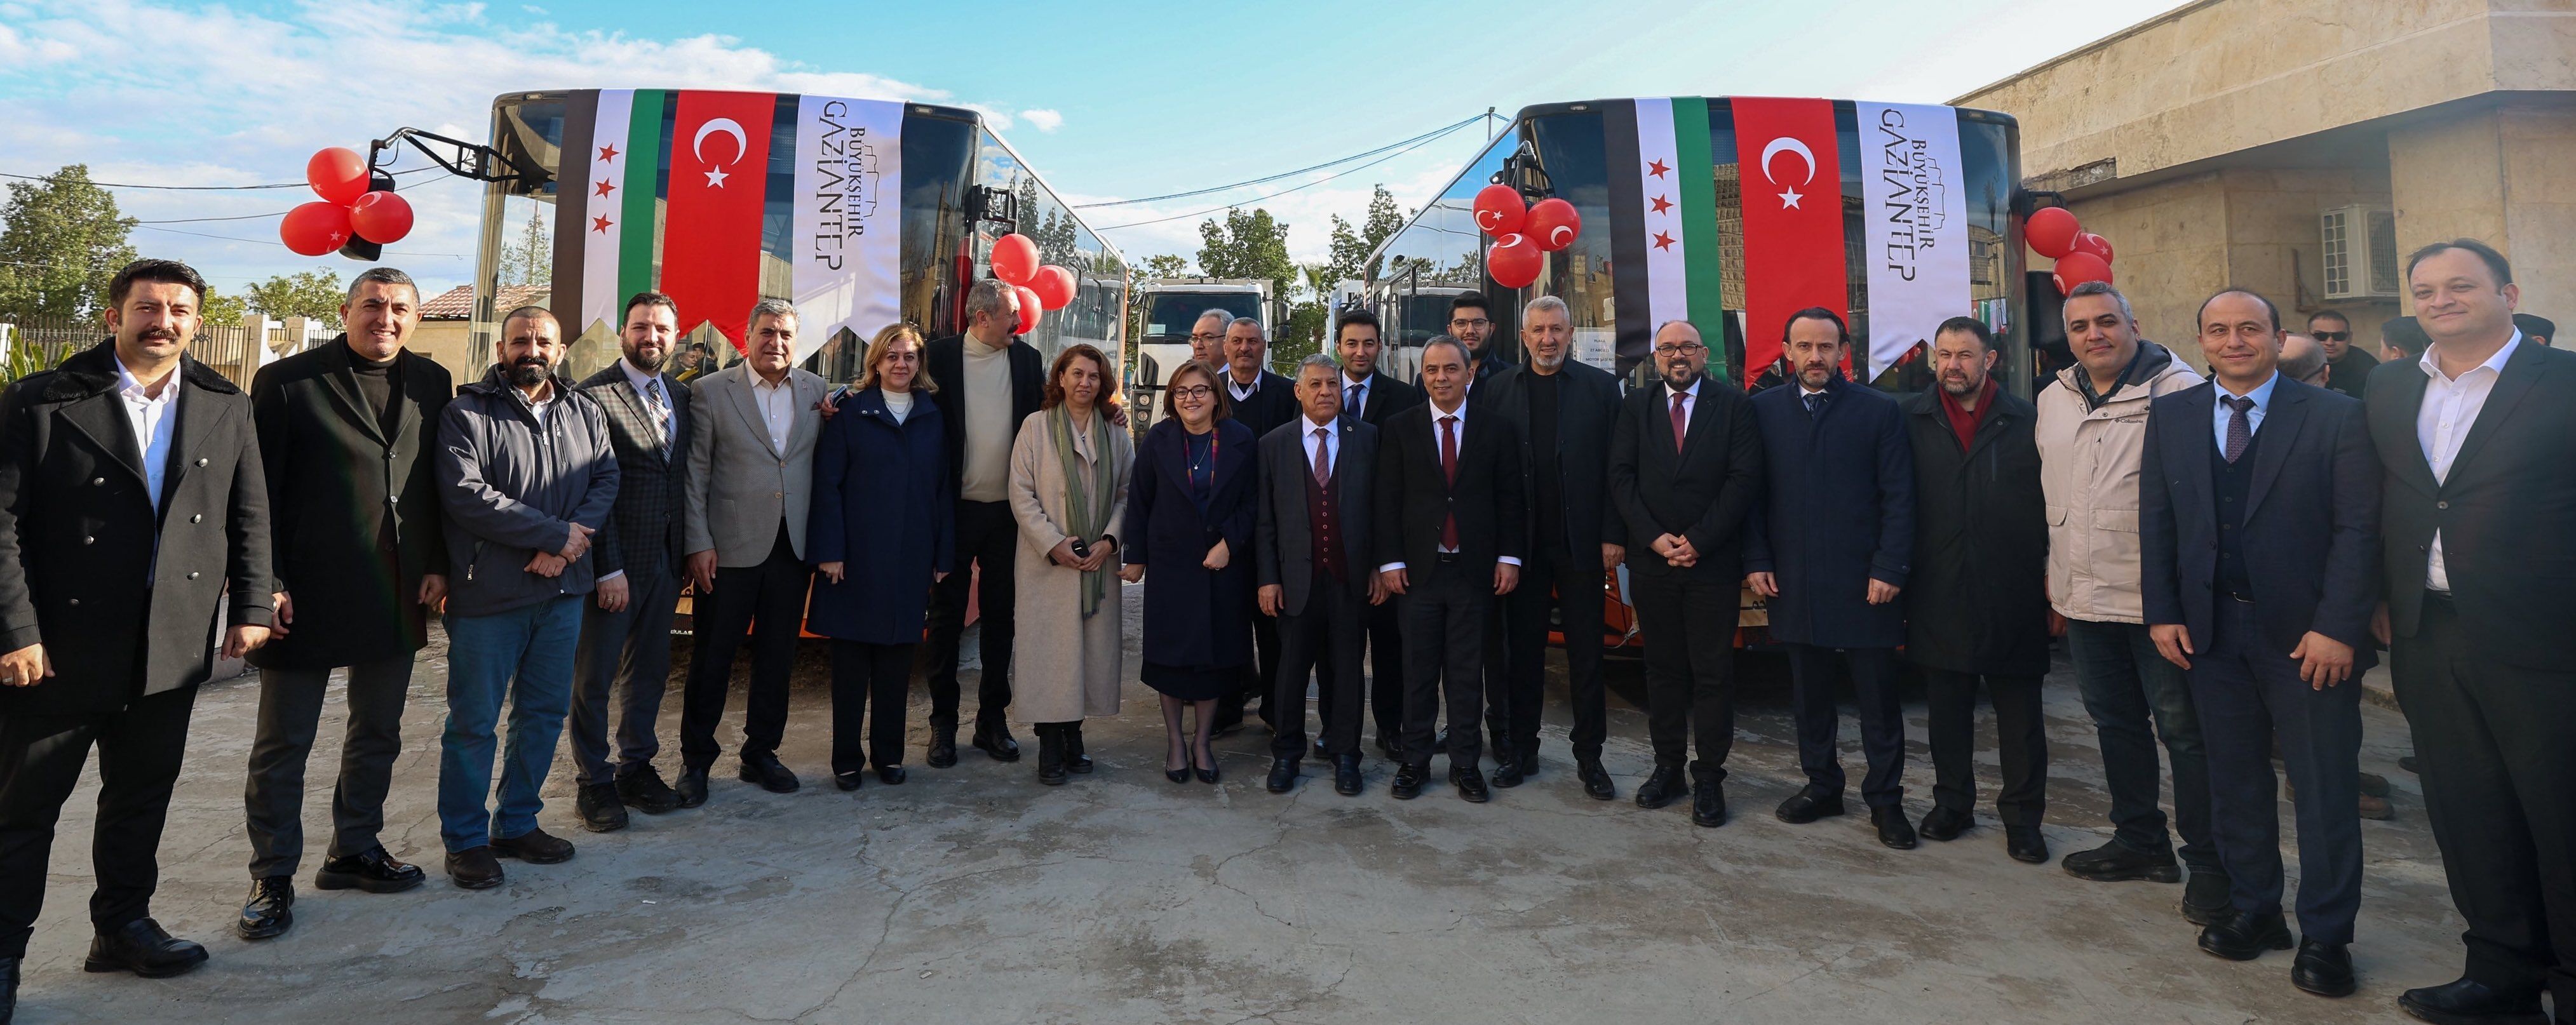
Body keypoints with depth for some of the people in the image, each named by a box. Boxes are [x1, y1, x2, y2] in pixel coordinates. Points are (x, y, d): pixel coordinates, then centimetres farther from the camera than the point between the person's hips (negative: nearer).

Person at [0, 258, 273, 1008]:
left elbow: (249, 516, 8)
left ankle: (123, 926, 31)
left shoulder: (225, 408, 5)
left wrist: (250, 607, 3)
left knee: (141, 799, 16)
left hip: (173, 649, 3)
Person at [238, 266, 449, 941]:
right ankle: (273, 876, 20)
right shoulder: (286, 382, -5)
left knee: (378, 733, 16)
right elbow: (258, 493, -6)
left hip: (397, 598, 4)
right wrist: (265, 584, -11)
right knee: (284, 741, 7)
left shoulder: (431, 383, 6)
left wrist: (437, 565, 3)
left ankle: (354, 850, 31)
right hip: (308, 596, -4)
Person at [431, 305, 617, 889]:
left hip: (564, 591, 5)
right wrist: (557, 533, -16)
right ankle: (465, 840, 18)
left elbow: (606, 481, 3)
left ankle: (518, 825, 28)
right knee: (474, 723, 4)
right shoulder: (467, 414, -5)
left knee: (545, 714, 13)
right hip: (488, 597, -5)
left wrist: (566, 545, -13)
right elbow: (465, 494, -16)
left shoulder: (586, 414, 11)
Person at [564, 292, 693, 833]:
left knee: (650, 670, 15)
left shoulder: (680, 396, 10)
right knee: (593, 677, 7)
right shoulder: (592, 395, -10)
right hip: (616, 561, -6)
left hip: (666, 559, 6)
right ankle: (593, 783, 19)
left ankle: (637, 768, 29)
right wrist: (608, 568, -15)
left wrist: (687, 547, 5)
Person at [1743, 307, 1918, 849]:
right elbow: (1752, 492, 7)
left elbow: (1899, 497, -2)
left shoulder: (1879, 411, 0)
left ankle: (1885, 799, 19)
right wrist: (1756, 560, -1)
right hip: (1793, 578, 2)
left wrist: (1889, 568, -9)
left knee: (1878, 695, 6)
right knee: (1809, 692, 12)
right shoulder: (1763, 410, 6)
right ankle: (1821, 785, 26)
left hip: (1864, 580, -2)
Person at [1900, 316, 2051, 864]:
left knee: (2020, 711, 7)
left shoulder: (2028, 420, 1)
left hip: (2012, 593, -1)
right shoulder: (1912, 419, 3)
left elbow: (2051, 501, 2)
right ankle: (1952, 803, 26)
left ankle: (2023, 815, 20)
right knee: (1946, 705, 12)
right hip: (1939, 591, 1)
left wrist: (2052, 570, -3)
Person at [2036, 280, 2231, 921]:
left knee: (2183, 730, 2)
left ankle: (2208, 863, 16)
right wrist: (2057, 576, 20)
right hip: (2084, 597, 7)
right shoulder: (2054, 400, 11)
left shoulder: (2177, 391, -10)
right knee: (2116, 723, 17)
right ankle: (2140, 842, 32)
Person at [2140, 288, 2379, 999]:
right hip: (2211, 627, 3)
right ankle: (2254, 910, 26)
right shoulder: (2171, 416, 7)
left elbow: (2358, 527, -7)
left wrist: (2338, 627, -14)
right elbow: (2156, 521, 6)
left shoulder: (2335, 415, -3)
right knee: (2234, 779, 12)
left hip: (2309, 632, -3)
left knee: (2325, 786, 4)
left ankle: (2325, 936, 17)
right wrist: (2162, 613, 0)